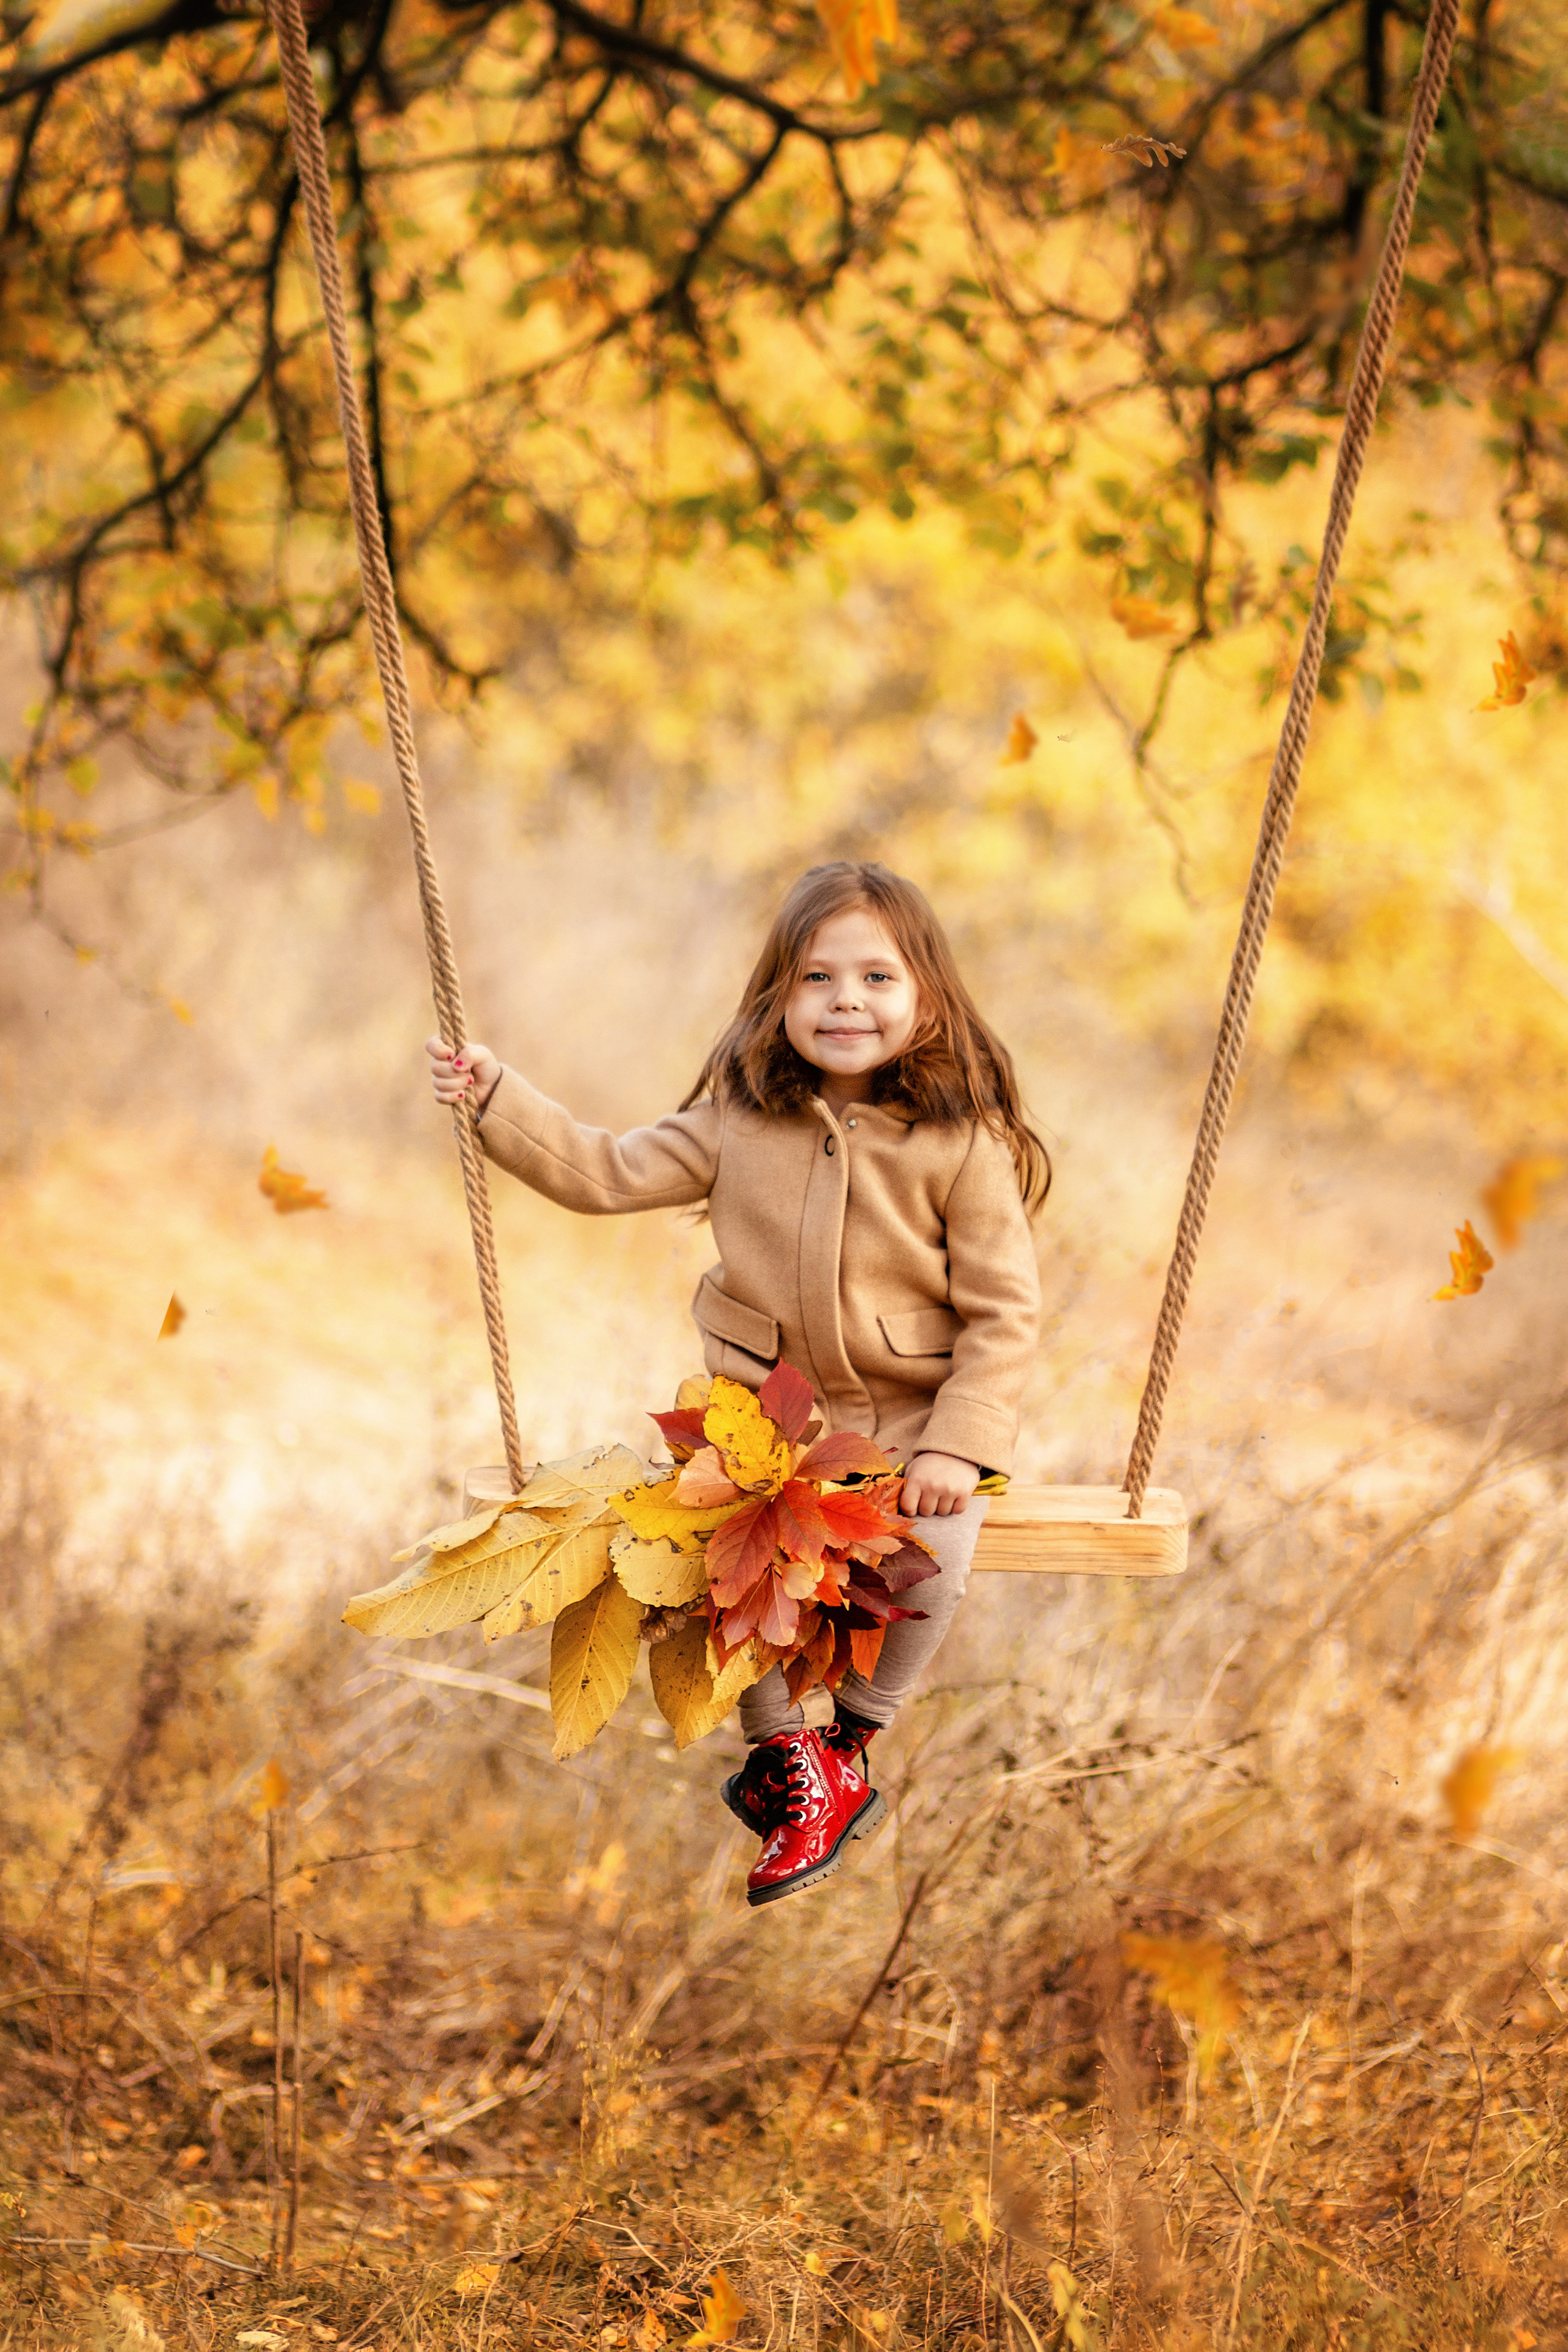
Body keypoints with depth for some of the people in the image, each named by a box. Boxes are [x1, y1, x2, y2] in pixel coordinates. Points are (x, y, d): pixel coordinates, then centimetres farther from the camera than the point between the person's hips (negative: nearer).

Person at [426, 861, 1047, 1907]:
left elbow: (1006, 1312, -9)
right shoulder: (740, 1119, 0)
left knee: (931, 1551, -27)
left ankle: (849, 1744, -1)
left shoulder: (963, 1144, -10)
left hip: (911, 1418, -2)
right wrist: (499, 1098, -1)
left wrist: (959, 1445, -18)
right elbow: (609, 1172, 7)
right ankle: (791, 1755, -2)